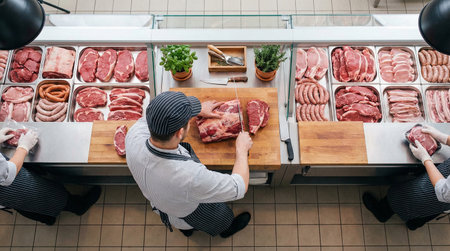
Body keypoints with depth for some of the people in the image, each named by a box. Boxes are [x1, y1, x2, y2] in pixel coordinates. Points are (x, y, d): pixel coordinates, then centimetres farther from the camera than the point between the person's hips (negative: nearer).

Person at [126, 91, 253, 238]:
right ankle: (225, 230, 64)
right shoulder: (192, 177, -49)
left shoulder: (134, 136, -34)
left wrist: (199, 110, 0)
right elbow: (238, 188, -32)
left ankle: (186, 229, 63)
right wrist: (242, 149, -17)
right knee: (226, 219, 29)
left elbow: (156, 116, -9)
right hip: (189, 218, -4)